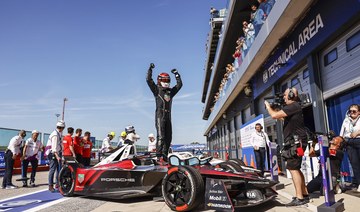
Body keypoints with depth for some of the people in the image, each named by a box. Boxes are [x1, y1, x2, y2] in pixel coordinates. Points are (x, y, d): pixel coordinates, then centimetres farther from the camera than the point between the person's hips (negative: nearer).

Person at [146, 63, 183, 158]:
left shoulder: (170, 91, 21)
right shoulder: (156, 89, 5)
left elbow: (179, 84, 29)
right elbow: (149, 80, -4)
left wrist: (176, 74, 30)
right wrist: (150, 69, -4)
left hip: (168, 116, 6)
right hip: (160, 115, -6)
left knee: (168, 137, 6)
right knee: (161, 136, -15)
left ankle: (164, 155, 13)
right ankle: (158, 154, -15)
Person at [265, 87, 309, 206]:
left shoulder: (293, 106, -15)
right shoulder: (291, 107, 18)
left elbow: (274, 115, -21)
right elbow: (280, 117, 29)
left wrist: (268, 106, -3)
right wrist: (273, 108, 20)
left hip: (296, 142, -11)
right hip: (294, 142, 11)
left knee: (293, 168, -11)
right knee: (296, 168, 16)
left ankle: (300, 198, -9)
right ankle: (304, 194, 23)